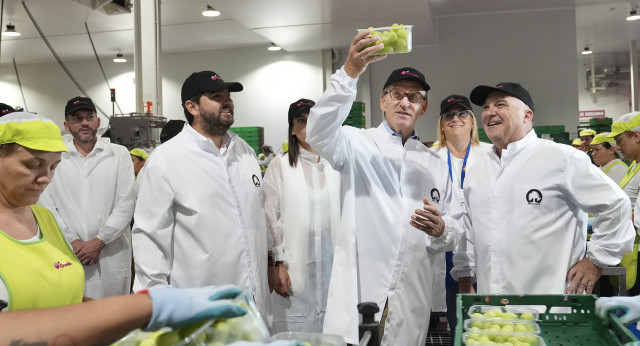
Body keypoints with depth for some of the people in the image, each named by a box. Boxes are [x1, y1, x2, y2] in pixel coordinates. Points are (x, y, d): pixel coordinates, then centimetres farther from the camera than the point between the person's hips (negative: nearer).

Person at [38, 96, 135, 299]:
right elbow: (46, 206, 2)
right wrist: (73, 241, -6)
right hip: (68, 255, 0)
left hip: (111, 253, 0)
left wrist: (99, 242, -6)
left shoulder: (119, 154, 5)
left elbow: (126, 204, 0)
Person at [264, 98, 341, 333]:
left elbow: (343, 213, 12)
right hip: (295, 268, -3)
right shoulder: (280, 165, 0)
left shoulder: (334, 165, 9)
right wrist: (278, 264, -7)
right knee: (296, 331, 0)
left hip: (331, 264, 3)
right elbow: (272, 218, -2)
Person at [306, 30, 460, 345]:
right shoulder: (359, 144, 4)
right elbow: (320, 132, -18)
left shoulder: (436, 164, 16)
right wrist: (349, 72, -30)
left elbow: (453, 232, 15)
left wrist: (440, 230, -9)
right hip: (358, 293, -3)